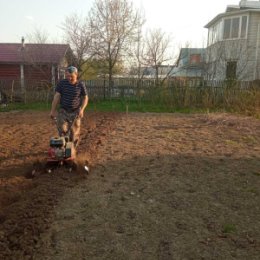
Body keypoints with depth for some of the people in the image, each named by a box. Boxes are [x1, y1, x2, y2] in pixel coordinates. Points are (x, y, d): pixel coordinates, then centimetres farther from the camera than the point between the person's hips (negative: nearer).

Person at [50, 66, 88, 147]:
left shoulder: (81, 85, -6)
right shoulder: (61, 83, -5)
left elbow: (85, 98, 1)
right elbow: (56, 96, -5)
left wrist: (82, 109, -13)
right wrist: (53, 110, -7)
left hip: (75, 112, 0)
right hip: (63, 111, 1)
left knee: (74, 133, 2)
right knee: (62, 130, -10)